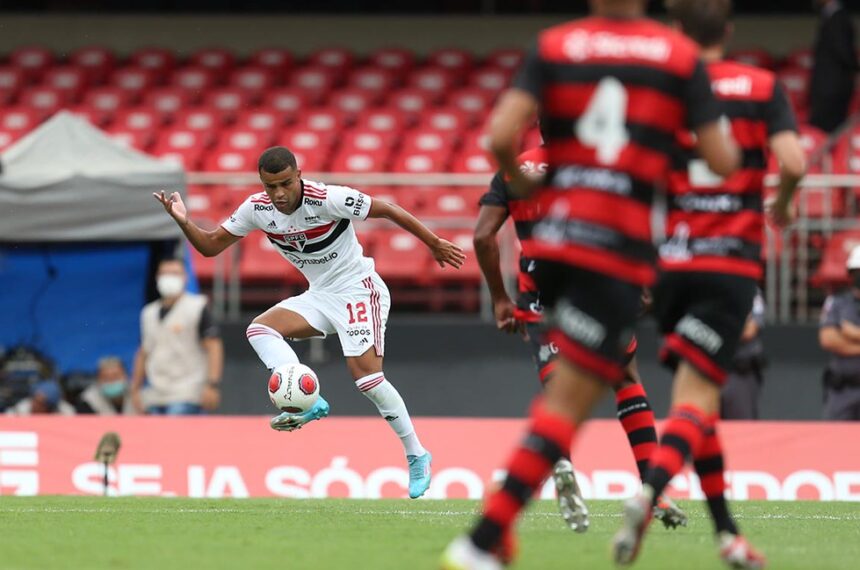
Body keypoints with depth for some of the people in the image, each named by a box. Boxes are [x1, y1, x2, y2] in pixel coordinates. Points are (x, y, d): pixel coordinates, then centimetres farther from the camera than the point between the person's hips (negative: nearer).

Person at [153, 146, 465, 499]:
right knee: (260, 330, -15)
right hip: (319, 295, 6)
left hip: (358, 288, -6)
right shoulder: (257, 208, -7)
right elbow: (211, 246, 2)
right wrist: (183, 222, -18)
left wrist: (434, 244, -6)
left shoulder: (329, 199, -23)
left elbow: (388, 210, -13)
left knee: (366, 376, -17)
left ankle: (417, 456, -4)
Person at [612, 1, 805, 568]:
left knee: (697, 397, 16)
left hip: (669, 261, 2)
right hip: (733, 263, -2)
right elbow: (793, 162, -10)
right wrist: (783, 204, 12)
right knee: (698, 398, -9)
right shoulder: (764, 86, 2)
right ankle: (648, 494, -35)